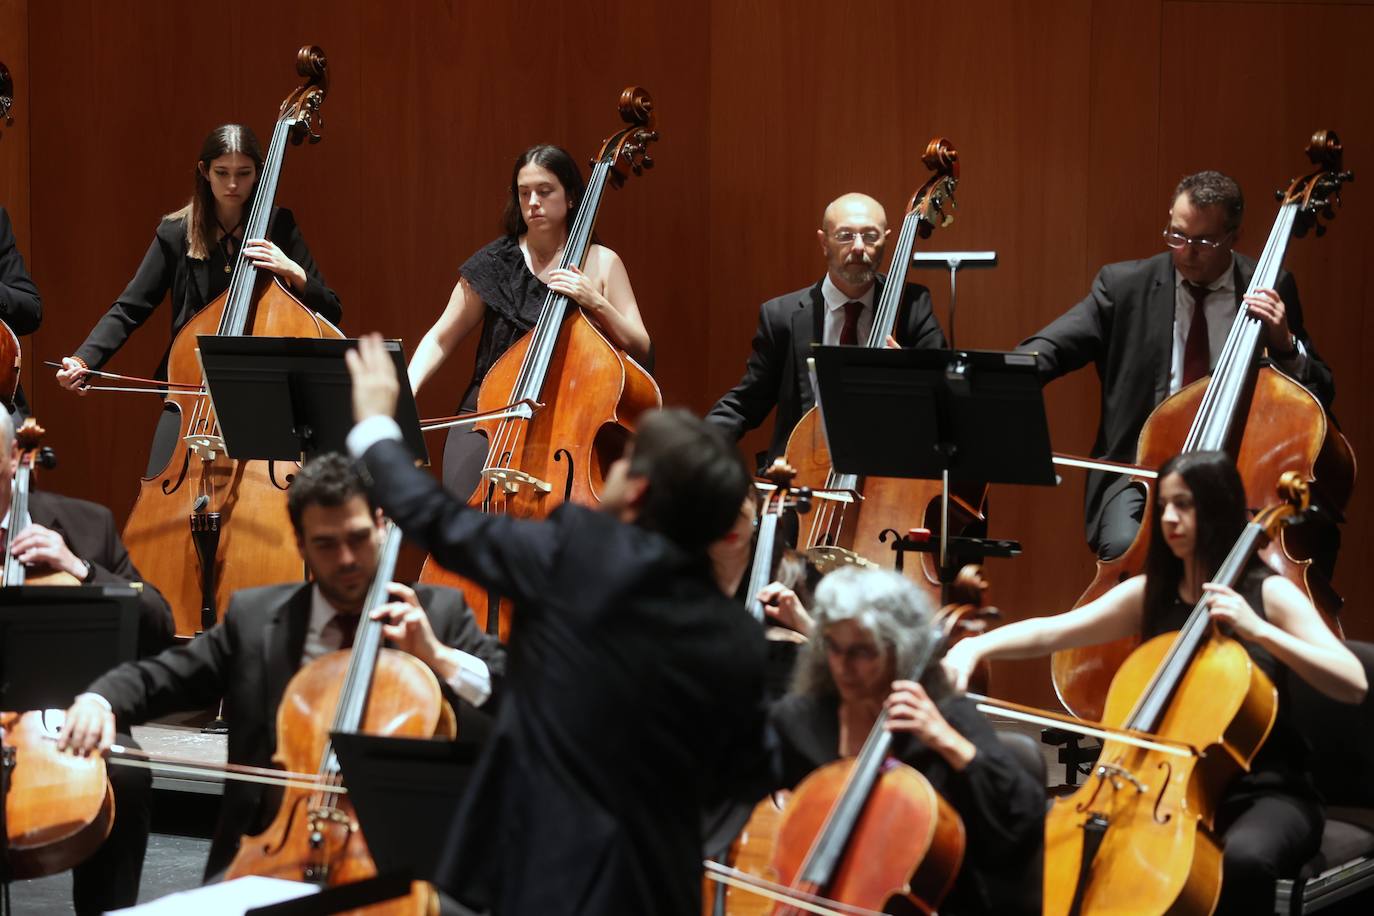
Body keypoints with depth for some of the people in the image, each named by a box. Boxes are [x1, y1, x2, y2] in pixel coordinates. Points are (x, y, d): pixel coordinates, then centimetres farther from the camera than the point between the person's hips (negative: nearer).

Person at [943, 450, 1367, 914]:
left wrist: (1259, 631, -25)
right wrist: (976, 646, -23)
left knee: (1242, 857, -38)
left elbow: (1354, 684, -16)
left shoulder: (1270, 593, -5)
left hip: (1265, 793, -4)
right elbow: (1051, 633, -5)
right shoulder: (1149, 594, 6)